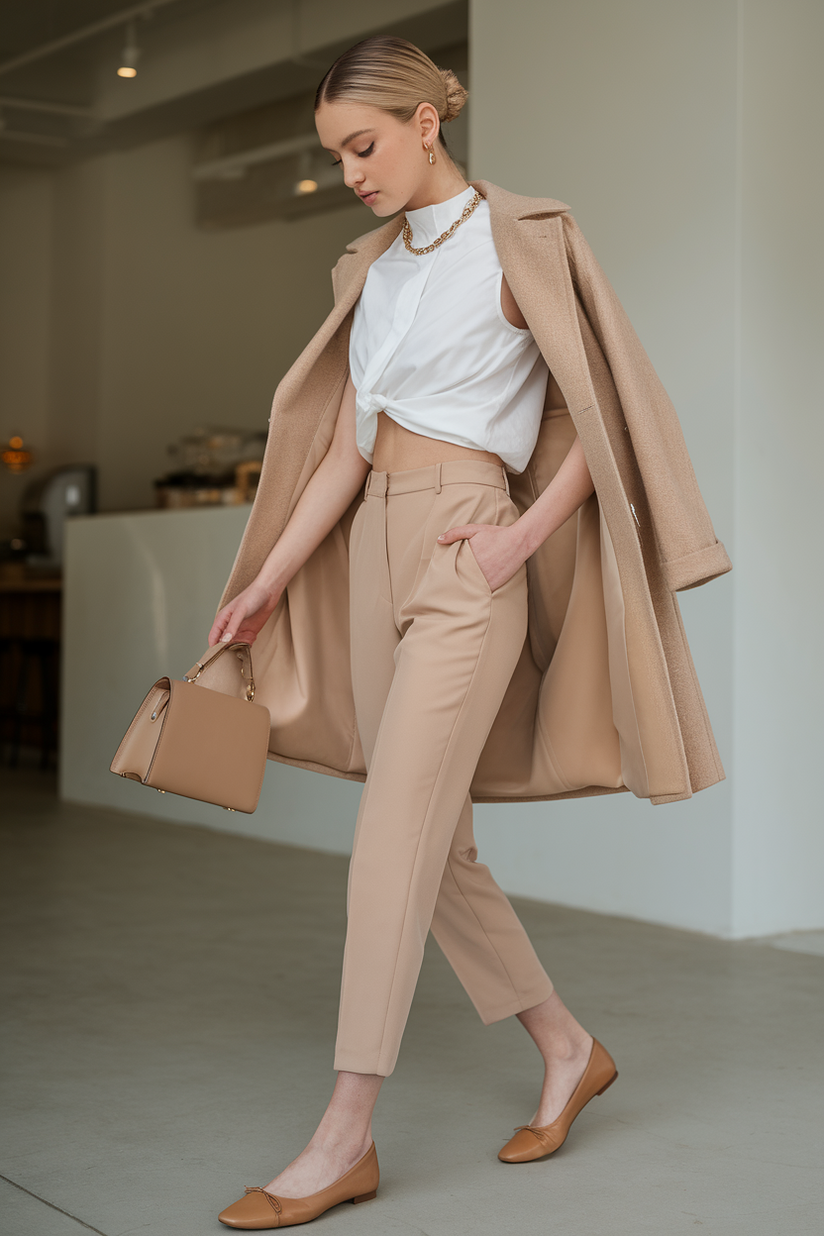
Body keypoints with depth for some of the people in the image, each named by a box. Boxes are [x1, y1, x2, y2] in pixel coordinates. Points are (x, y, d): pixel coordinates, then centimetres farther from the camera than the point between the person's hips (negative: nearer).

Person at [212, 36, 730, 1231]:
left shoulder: (520, 240, -3)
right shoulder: (377, 267, 16)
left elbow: (602, 415, -4)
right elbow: (347, 441, 15)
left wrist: (522, 538, -14)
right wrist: (270, 579, 10)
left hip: (466, 557, -8)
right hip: (376, 548, 8)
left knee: (396, 834, -11)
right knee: (439, 842, 8)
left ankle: (346, 1138, -6)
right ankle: (569, 1049, 25)